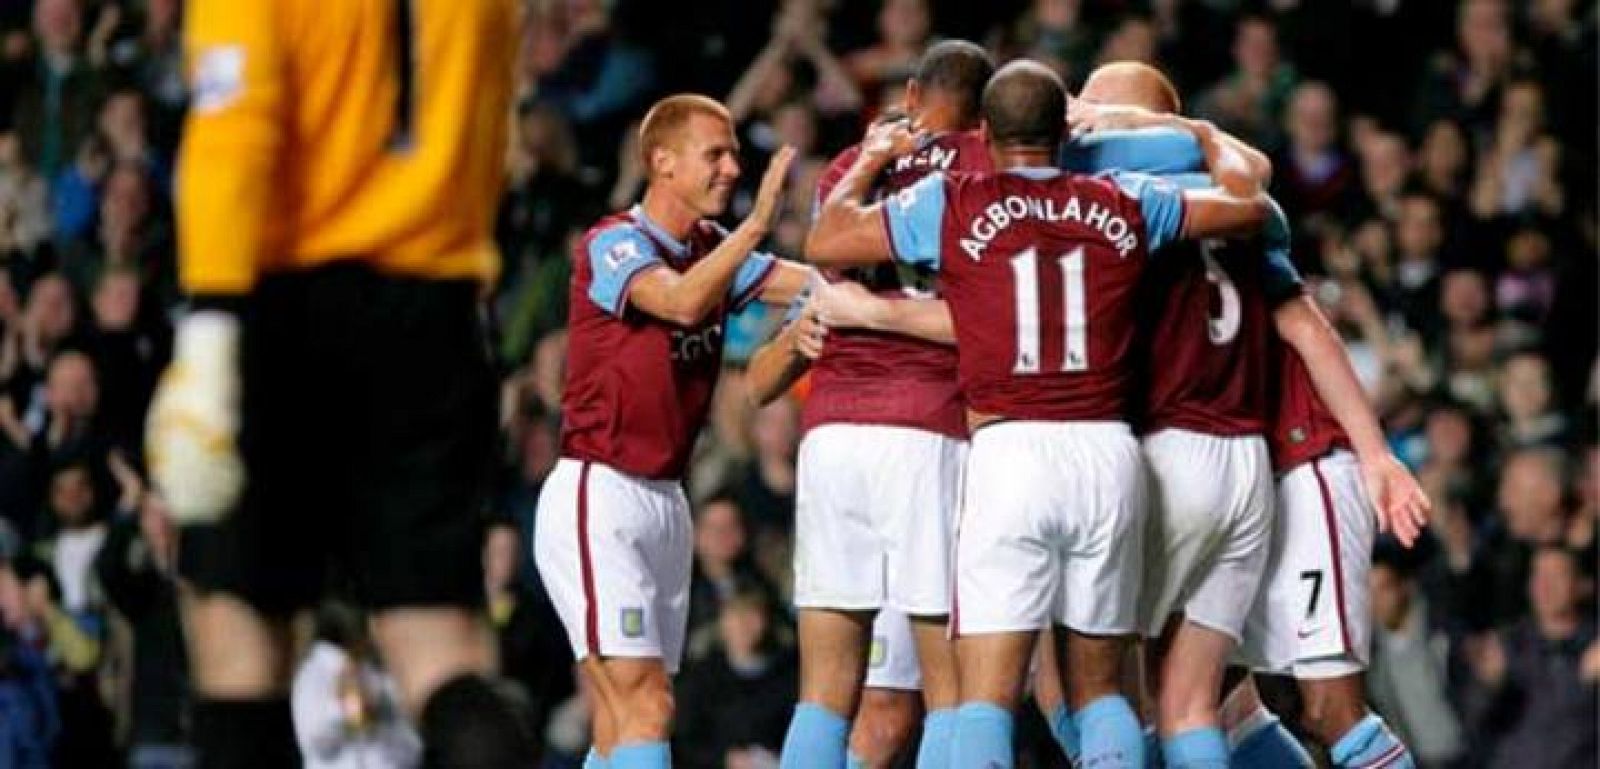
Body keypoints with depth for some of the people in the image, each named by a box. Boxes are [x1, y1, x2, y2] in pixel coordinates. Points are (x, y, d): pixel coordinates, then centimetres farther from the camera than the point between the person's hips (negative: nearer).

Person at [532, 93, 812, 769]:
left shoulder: (714, 249, 12)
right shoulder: (612, 244, -11)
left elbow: (816, 281, 2)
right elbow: (682, 302, -29)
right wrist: (756, 224, -33)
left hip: (666, 503, 8)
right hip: (596, 497, -8)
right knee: (646, 708, -17)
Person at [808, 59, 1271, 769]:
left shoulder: (953, 203, 3)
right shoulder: (1124, 203, 10)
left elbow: (824, 243, 9)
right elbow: (1248, 206, 21)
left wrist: (871, 160, 26)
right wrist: (1208, 138, 41)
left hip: (1010, 451, -3)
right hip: (1109, 451, 3)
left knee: (985, 696, -6)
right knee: (1101, 690, 13)